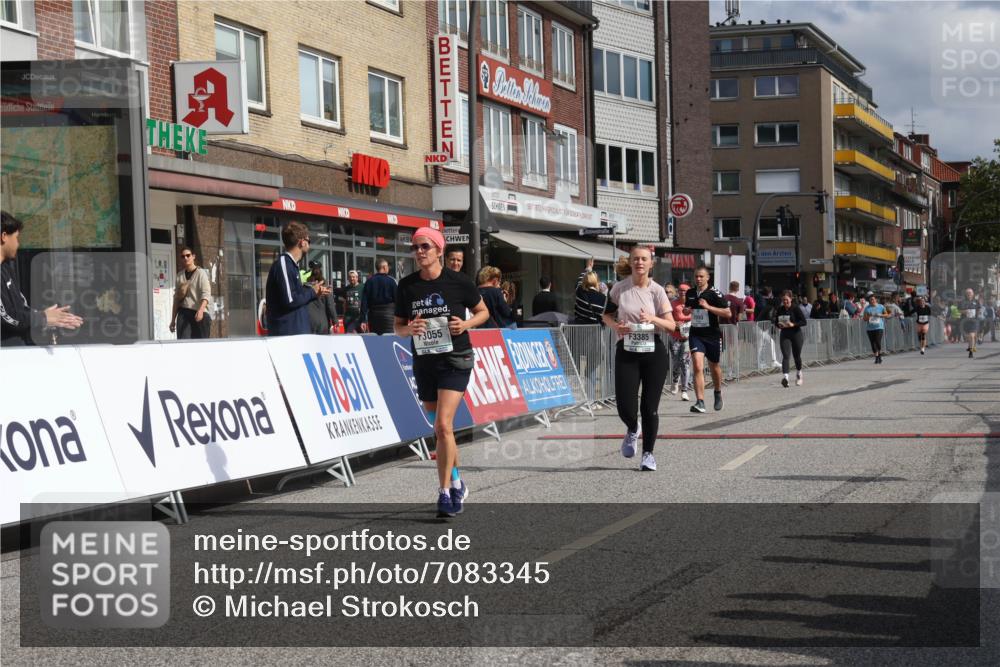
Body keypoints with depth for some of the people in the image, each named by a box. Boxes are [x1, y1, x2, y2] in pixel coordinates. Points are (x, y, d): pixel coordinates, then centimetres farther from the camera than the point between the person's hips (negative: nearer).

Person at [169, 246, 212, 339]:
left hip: (198, 314, -4)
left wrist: (201, 310, -29)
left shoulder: (201, 273, -1)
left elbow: (206, 294, -12)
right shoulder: (180, 276, 15)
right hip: (183, 313, 4)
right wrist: (173, 320, 18)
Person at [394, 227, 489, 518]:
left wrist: (465, 324, -13)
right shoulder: (407, 286, 2)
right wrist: (410, 328, -13)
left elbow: (483, 312, 6)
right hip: (423, 361, 4)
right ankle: (457, 483, 31)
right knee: (440, 429, 12)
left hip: (455, 360, -4)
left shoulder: (458, 281, -7)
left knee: (443, 425, -17)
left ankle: (445, 493, -12)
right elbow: (397, 325, 10)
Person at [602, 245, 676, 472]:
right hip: (626, 353, 0)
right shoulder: (619, 288, 0)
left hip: (653, 353, 0)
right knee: (625, 407, -8)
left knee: (649, 408, 0)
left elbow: (671, 325, -4)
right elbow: (607, 315, 13)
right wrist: (616, 326, -8)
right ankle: (632, 431, 28)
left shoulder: (656, 291, -2)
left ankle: (648, 453, 18)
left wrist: (652, 319, -22)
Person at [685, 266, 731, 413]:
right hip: (695, 334, 2)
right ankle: (700, 402, -20)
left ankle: (718, 393, 43)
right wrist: (686, 310, 1)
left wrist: (708, 307, -21)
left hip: (713, 335, -2)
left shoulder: (715, 293, -7)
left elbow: (727, 313, -13)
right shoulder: (690, 293, 7)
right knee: (698, 366, -15)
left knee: (714, 367, 14)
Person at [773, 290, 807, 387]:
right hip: (784, 335, 2)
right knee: (785, 355, -13)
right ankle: (785, 377, -26)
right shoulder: (780, 310, 4)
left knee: (797, 356, 11)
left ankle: (799, 375, 37)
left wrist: (793, 324, -22)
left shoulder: (796, 309, -8)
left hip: (796, 335, -2)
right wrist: (779, 325, -8)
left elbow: (804, 321, -10)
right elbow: (776, 321, 15)